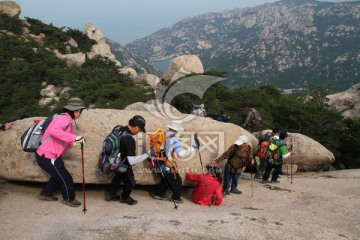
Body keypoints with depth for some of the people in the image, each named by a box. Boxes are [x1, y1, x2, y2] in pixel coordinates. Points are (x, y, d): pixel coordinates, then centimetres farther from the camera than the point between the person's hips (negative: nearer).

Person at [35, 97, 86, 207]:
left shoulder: (68, 120, 14)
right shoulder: (64, 118, -18)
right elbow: (54, 130, -39)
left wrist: (73, 143, -6)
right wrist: (74, 137, -38)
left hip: (52, 155, 10)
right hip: (47, 156, -10)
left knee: (59, 175, 25)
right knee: (65, 178, 1)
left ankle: (46, 194, 42)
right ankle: (69, 199, 22)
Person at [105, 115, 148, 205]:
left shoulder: (119, 129, -13)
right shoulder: (129, 140, -36)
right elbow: (132, 161, -35)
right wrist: (147, 154, -25)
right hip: (123, 166, -7)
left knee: (118, 176, 36)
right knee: (130, 182, 21)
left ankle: (110, 194, 52)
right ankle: (125, 198, 45)